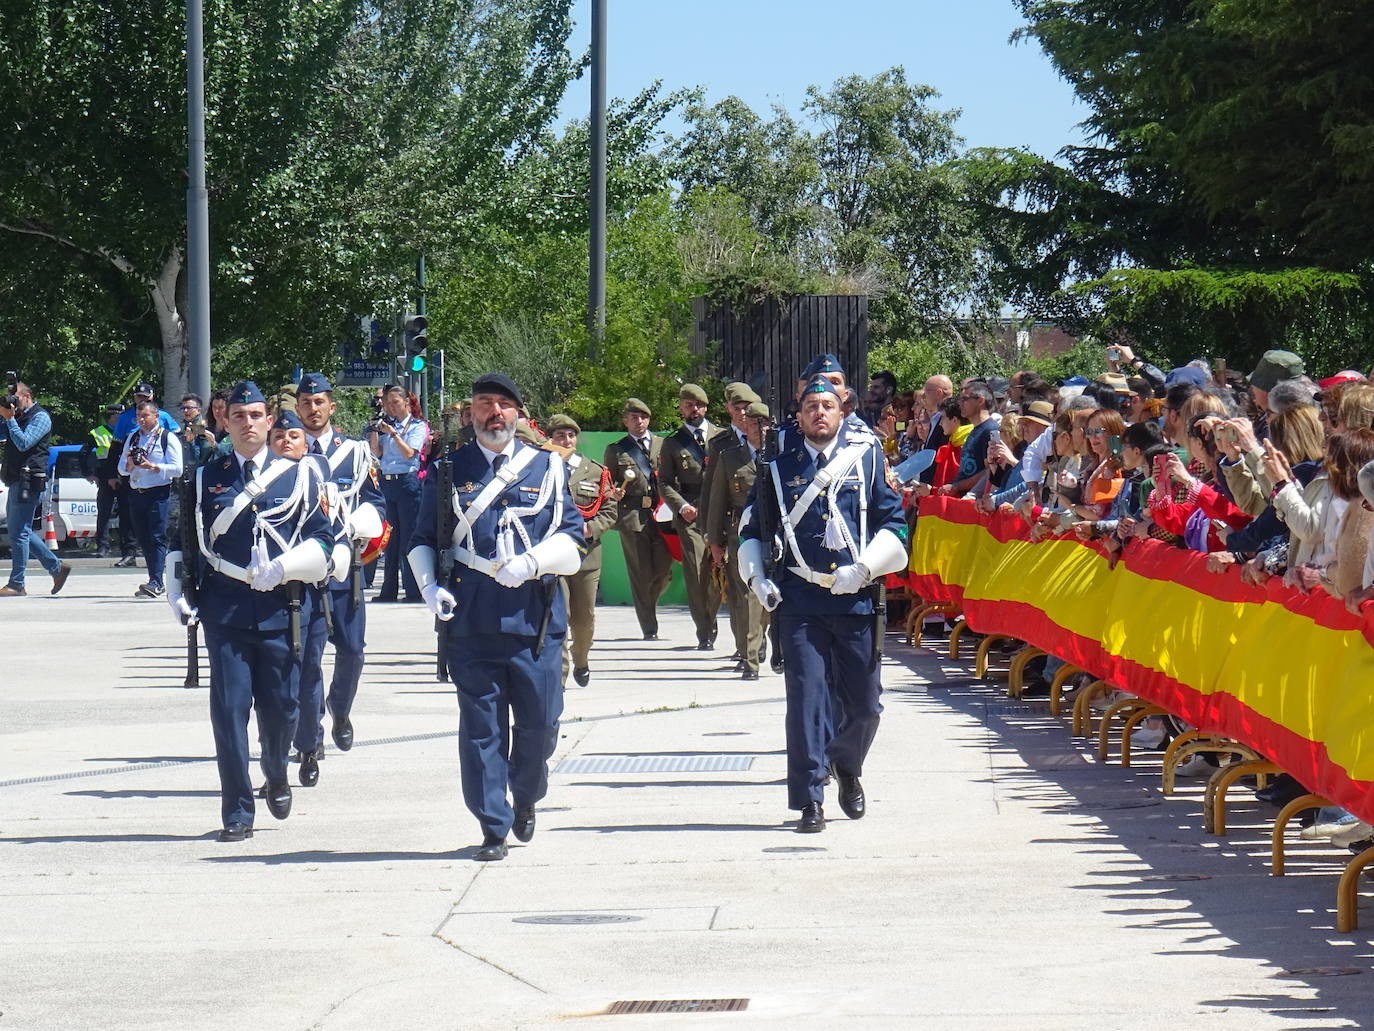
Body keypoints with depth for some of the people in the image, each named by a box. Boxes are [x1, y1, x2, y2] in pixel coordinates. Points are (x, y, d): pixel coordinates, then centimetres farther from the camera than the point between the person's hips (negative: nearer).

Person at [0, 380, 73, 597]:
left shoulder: (40, 417, -6)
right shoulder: (18, 417, 21)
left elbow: (23, 443, -18)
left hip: (29, 482, -10)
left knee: (19, 532, -9)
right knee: (20, 531, 12)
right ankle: (56, 567, 19)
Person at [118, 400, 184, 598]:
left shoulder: (168, 438, 0)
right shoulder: (132, 438, 18)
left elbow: (176, 469, -8)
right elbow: (122, 469, 19)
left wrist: (152, 466, -17)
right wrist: (130, 464, -4)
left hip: (159, 493, -6)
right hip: (136, 493, 6)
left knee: (157, 538, -13)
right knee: (143, 539, 7)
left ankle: (156, 583, -20)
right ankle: (156, 583, 12)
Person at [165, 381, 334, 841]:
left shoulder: (297, 476, 7)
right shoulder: (206, 478, 9)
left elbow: (322, 541, 4)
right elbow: (183, 540, 15)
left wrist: (283, 567, -12)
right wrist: (178, 593, 3)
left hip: (281, 608, 0)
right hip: (225, 609, 0)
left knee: (282, 707, 5)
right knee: (229, 709, -5)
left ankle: (277, 777, 36)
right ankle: (237, 812, 0)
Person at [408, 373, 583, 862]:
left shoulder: (547, 467, 9)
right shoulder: (448, 469, 9)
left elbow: (572, 535, 5)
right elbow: (423, 539, 13)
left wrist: (532, 562, -12)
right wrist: (429, 587, -5)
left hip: (534, 614, 1)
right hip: (470, 616, 0)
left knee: (540, 720, 3)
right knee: (481, 724, 0)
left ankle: (526, 798, 32)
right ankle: (493, 828, 7)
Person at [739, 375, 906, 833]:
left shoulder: (867, 457, 5)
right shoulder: (780, 463, 7)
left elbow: (894, 521, 4)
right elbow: (752, 525, 16)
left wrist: (863, 568, -9)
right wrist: (757, 577, 2)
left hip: (856, 599, 1)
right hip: (800, 601, -1)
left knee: (864, 704, 7)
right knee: (807, 697, -10)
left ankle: (847, 767, 38)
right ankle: (809, 799, -4)